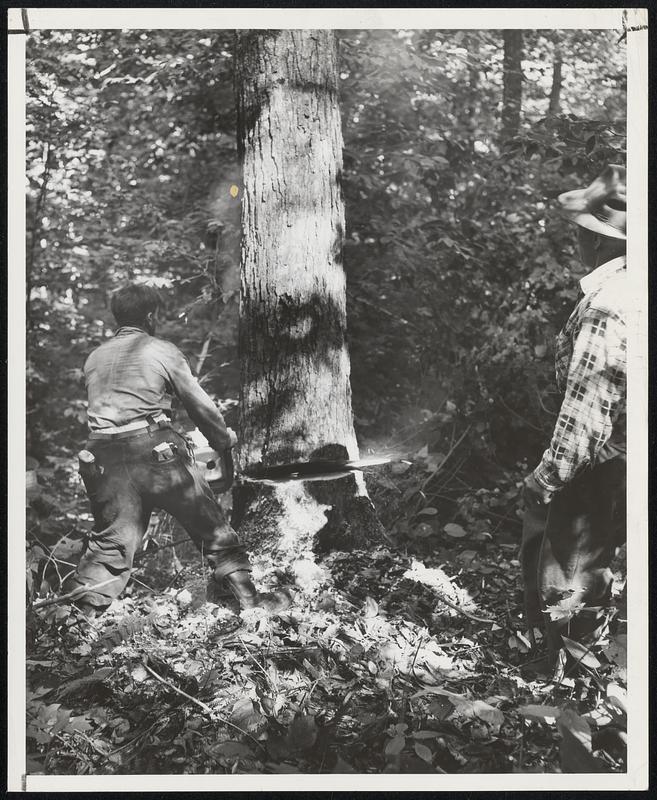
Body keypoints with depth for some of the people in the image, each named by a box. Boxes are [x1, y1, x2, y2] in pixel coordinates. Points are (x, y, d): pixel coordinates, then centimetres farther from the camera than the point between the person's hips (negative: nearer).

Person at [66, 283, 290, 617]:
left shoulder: (94, 358, 17)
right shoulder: (162, 351, 3)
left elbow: (101, 407, 16)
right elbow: (198, 404, 5)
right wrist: (225, 440, 20)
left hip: (105, 456, 4)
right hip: (156, 450, -4)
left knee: (111, 539, 9)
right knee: (209, 523, 8)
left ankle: (81, 608, -1)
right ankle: (247, 595, 13)